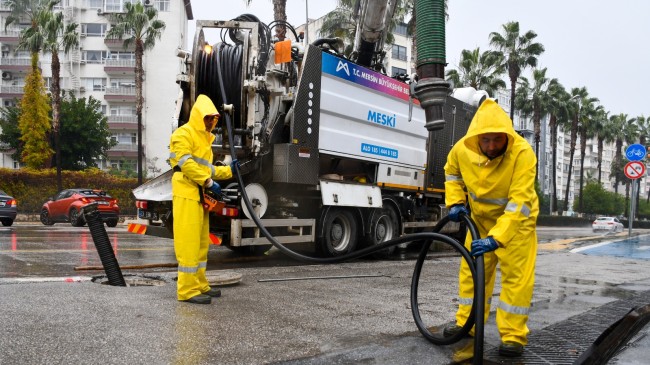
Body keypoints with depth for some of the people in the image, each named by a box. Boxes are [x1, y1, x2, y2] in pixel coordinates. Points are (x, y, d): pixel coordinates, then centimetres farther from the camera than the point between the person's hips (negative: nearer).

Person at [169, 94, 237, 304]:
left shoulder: (204, 138, 24)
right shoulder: (184, 134, -5)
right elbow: (186, 163, -17)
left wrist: (228, 170, 18)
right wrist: (209, 182, -19)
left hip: (200, 196, 10)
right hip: (186, 194, -9)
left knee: (201, 242, 12)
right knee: (189, 242, -9)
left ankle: (200, 285, 21)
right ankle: (187, 290, -5)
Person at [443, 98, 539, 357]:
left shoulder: (523, 153, -33)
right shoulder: (462, 149, -21)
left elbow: (519, 203, -37)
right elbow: (452, 172, 4)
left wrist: (496, 238, -44)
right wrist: (455, 202, -8)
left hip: (517, 220, -4)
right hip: (481, 217, 4)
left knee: (516, 275, -7)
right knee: (471, 270, 9)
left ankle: (513, 336, 5)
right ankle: (466, 323, 24)